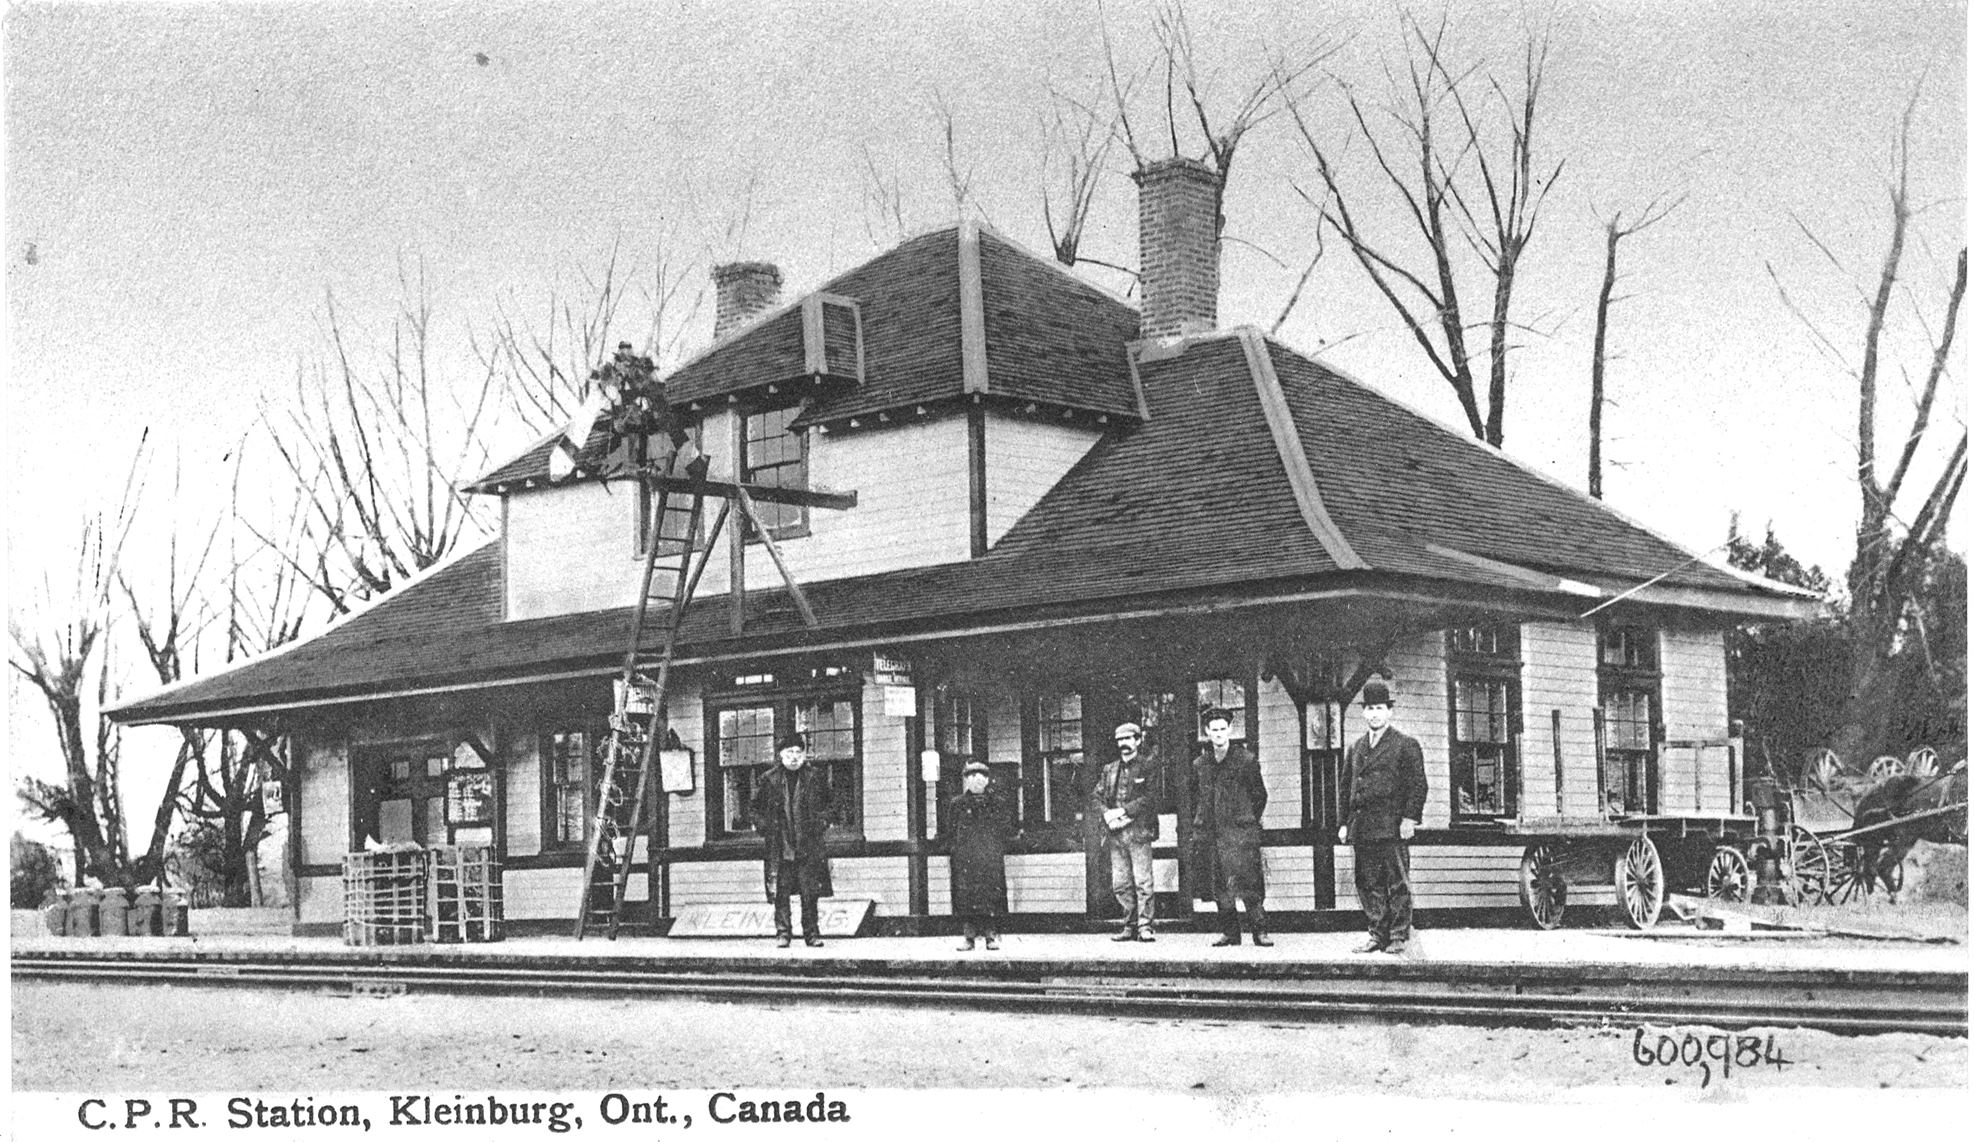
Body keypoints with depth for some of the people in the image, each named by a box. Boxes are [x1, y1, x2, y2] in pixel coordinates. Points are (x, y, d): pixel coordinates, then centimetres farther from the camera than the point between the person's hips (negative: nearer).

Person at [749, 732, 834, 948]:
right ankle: (782, 932, 4)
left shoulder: (814, 779, 6)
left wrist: (822, 822, 6)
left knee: (810, 892, 0)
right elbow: (756, 807, 12)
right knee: (780, 891, -2)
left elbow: (827, 805, 20)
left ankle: (812, 933, 7)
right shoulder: (770, 780, 3)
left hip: (808, 845, 1)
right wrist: (765, 827, 2)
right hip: (779, 845, 0)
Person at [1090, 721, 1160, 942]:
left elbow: (1149, 798, -8)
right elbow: (1095, 797, 12)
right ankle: (1130, 925, 12)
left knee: (1142, 882, -8)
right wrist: (1107, 816, -7)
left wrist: (1122, 812, -14)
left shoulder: (1148, 767, 3)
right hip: (1115, 833, 5)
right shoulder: (1109, 770, 18)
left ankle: (1144, 926, -5)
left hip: (1138, 832, -5)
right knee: (1120, 884, 4)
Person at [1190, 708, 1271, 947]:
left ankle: (1260, 930, -5)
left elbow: (1260, 795, 6)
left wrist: (1249, 821, 4)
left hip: (1240, 831, -4)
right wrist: (1198, 828, 13)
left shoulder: (1246, 760, 0)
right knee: (1219, 885, 5)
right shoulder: (1199, 764, 11)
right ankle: (1229, 931, 12)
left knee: (1248, 882, -10)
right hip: (1209, 834, 4)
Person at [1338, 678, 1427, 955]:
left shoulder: (1406, 746, 2)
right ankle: (1378, 935, 13)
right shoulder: (1355, 749, 18)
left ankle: (1399, 937, 2)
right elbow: (1347, 787, 20)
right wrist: (1345, 823, 12)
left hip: (1392, 827, -5)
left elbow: (1417, 785, -4)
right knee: (1368, 884, 6)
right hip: (1362, 828, 5)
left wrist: (1410, 818, -13)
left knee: (1398, 884, -3)